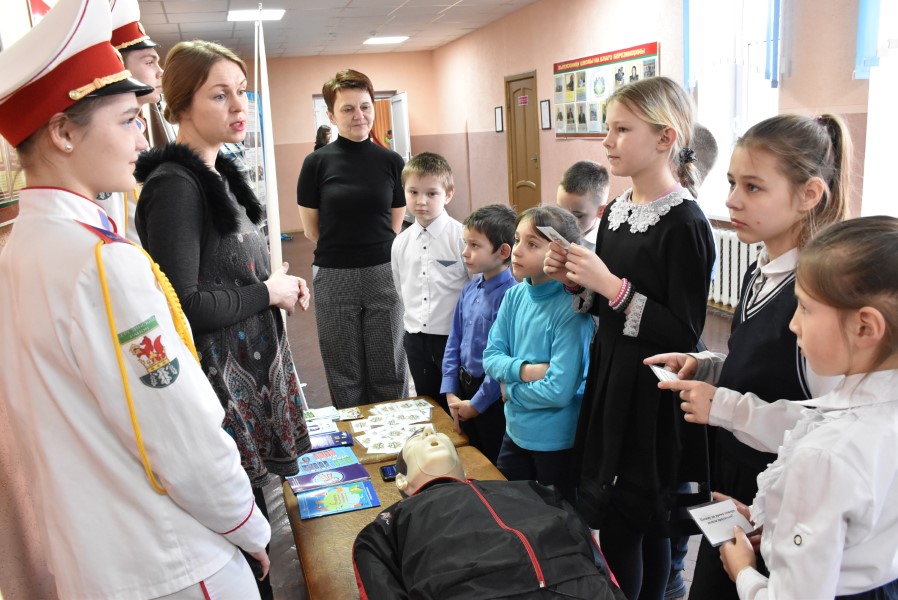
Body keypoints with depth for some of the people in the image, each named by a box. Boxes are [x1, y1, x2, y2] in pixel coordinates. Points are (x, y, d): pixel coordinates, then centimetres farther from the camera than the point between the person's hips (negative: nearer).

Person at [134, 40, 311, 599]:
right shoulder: (174, 186, -17)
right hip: (219, 375, -9)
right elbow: (184, 306, -24)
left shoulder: (221, 173, 11)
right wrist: (268, 292, -13)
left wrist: (280, 282, 4)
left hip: (255, 360, 9)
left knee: (252, 509, 18)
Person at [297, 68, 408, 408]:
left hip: (384, 274, 1)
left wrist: (360, 247, 7)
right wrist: (341, 251, 8)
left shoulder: (391, 161, 1)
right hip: (335, 278, -1)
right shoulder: (316, 163, -3)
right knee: (345, 374, 10)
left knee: (389, 369, 9)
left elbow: (397, 223, 9)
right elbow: (311, 228, 3)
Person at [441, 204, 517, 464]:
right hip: (464, 386, 7)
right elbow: (454, 341, 7)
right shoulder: (469, 289, 1)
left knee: (493, 465, 12)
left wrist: (477, 403, -13)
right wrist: (450, 393, 3)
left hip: (491, 396, -7)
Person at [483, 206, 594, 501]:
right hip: (515, 431, 6)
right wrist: (524, 370, -20)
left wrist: (510, 389, -11)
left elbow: (559, 390, -26)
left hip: (557, 441, -6)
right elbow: (491, 357, 0)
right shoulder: (514, 296, -2)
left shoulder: (571, 309, -23)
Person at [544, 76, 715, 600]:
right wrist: (573, 279, -3)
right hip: (610, 380, 7)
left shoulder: (685, 224, -18)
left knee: (636, 528, 8)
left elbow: (686, 332, -20)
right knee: (626, 523, 19)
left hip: (653, 398, -7)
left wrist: (611, 285, -24)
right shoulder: (616, 212, 7)